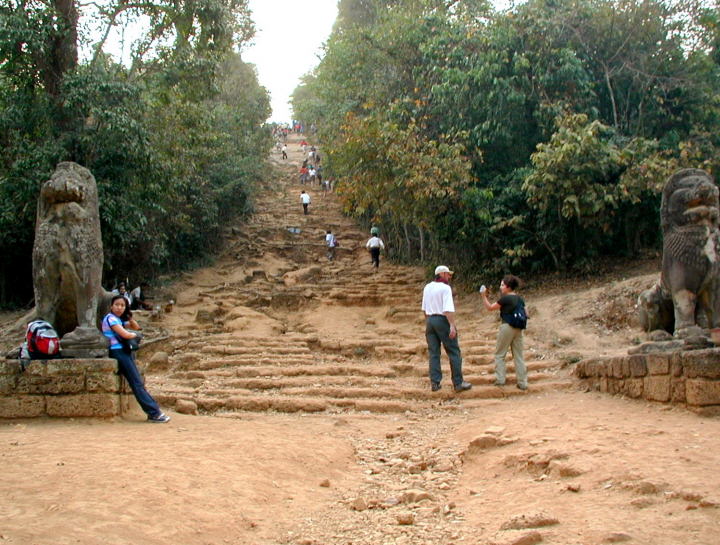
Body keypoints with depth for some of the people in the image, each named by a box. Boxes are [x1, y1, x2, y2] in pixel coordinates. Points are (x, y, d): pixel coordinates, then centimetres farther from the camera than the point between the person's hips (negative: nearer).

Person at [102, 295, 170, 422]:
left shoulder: (119, 319, 18)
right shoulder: (110, 318, -9)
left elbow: (136, 327, 26)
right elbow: (125, 334, -17)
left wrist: (130, 318, 10)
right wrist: (134, 335, 3)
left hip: (124, 352, 9)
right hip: (117, 353, -9)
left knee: (139, 383, 4)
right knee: (137, 383, -11)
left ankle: (154, 411, 3)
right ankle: (154, 413, -12)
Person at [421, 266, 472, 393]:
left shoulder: (427, 287, 10)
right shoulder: (445, 288, -11)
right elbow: (448, 309, -20)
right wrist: (452, 326, -23)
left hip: (430, 320, 7)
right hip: (443, 320, -7)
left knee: (434, 353, 9)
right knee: (454, 352, 1)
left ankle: (434, 383, 7)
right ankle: (458, 383, 1)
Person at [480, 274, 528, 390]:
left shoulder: (505, 299, -11)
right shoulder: (519, 299, 9)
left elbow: (490, 308, -4)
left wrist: (484, 296, 0)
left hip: (507, 327, -6)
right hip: (518, 328, 6)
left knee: (499, 354, 7)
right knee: (518, 356, 8)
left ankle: (500, 380, 3)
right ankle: (523, 383, 6)